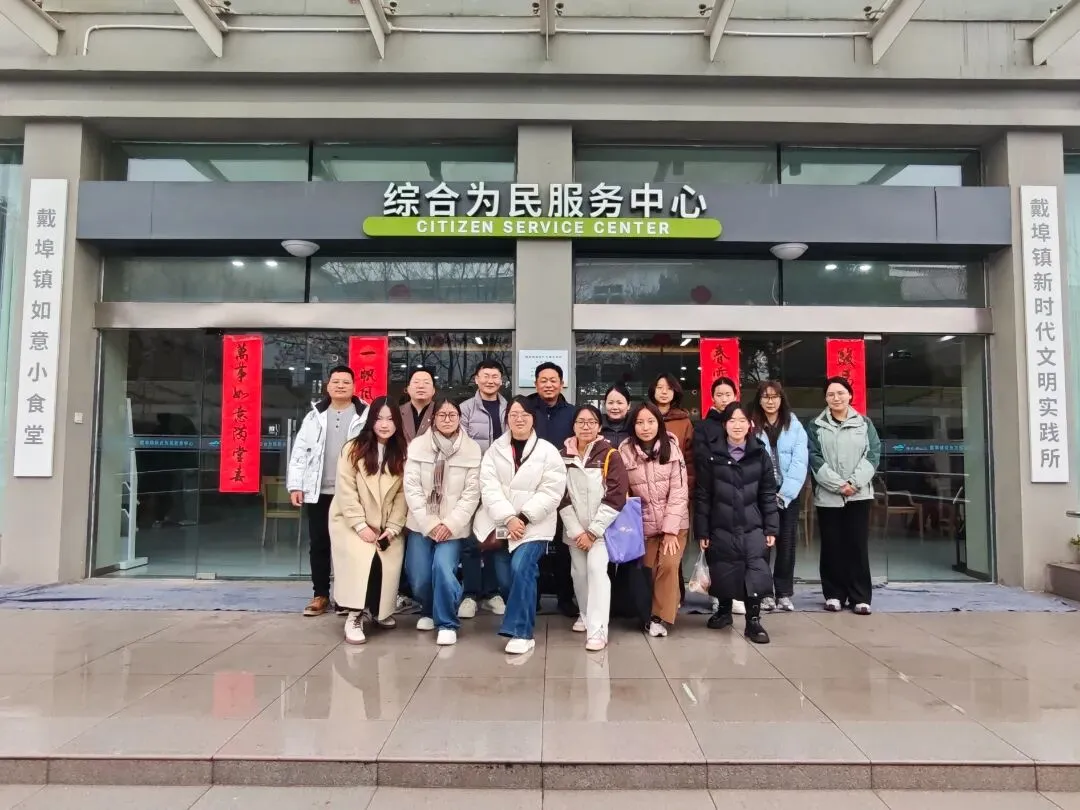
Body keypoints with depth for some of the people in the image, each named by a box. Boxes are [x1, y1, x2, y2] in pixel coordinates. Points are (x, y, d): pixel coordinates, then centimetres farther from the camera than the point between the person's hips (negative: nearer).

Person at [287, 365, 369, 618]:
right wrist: (295, 485, 1)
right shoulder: (315, 416, 10)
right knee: (318, 545, 8)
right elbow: (300, 452, 8)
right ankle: (321, 595, 19)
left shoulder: (366, 416, 1)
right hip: (318, 492, 3)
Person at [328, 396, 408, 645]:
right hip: (352, 521, -3)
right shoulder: (353, 449, -8)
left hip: (386, 524, 3)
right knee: (361, 559, -27)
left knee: (389, 564, -15)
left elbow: (403, 494, -1)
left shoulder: (402, 454, 1)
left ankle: (379, 610, 11)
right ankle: (356, 616, -14)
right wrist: (361, 525, -17)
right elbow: (346, 491, -12)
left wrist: (393, 528, -9)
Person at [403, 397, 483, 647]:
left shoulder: (472, 450, -2)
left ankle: (447, 623, 1)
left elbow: (472, 493, -5)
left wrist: (450, 524, -13)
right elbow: (411, 488, -4)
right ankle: (428, 611, 31)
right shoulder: (417, 445, 0)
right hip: (422, 523, 2)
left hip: (453, 525, -2)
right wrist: (430, 523, -11)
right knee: (418, 576, -2)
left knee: (443, 567, -21)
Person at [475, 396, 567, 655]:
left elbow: (551, 492, -9)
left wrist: (524, 518, -17)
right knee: (504, 578, 4)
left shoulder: (547, 451, -2)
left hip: (534, 525, -3)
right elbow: (489, 488, -5)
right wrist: (509, 518, -18)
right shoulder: (495, 450, 5)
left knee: (521, 568, -21)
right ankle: (520, 620, 28)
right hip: (501, 523, 3)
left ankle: (521, 632, -12)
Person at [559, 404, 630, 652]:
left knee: (596, 568, -17)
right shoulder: (564, 456, 2)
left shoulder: (610, 455, -6)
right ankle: (586, 615, 30)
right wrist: (576, 531, -9)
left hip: (601, 527, -3)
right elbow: (562, 498, 0)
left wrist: (593, 531, -14)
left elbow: (616, 497, -11)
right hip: (575, 529, 3)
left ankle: (598, 629, -13)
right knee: (579, 572, 7)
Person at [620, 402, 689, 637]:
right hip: (644, 524, 1)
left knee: (668, 566, -13)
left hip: (674, 522, -1)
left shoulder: (671, 447, -8)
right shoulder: (625, 451, -7)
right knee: (648, 570, 2)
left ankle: (662, 617, 3)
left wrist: (670, 530, -13)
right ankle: (649, 613, 25)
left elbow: (679, 491, -9)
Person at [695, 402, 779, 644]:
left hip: (752, 526, 1)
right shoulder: (710, 454, -3)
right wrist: (702, 531, -4)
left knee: (757, 571, -10)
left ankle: (753, 620, 5)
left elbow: (768, 494, 5)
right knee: (723, 573, 8)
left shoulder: (760, 454, 2)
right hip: (721, 526, 0)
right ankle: (724, 610, 32)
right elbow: (702, 495, -2)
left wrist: (771, 528, 0)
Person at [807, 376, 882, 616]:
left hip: (860, 494, 1)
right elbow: (814, 458, -4)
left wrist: (855, 483, -12)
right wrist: (838, 484, -13)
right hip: (828, 495, 0)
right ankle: (834, 594, 13)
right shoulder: (816, 426, 4)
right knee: (832, 547, 4)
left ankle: (860, 597, 9)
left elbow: (873, 454, 1)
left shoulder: (864, 423, 8)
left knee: (858, 546, 2)